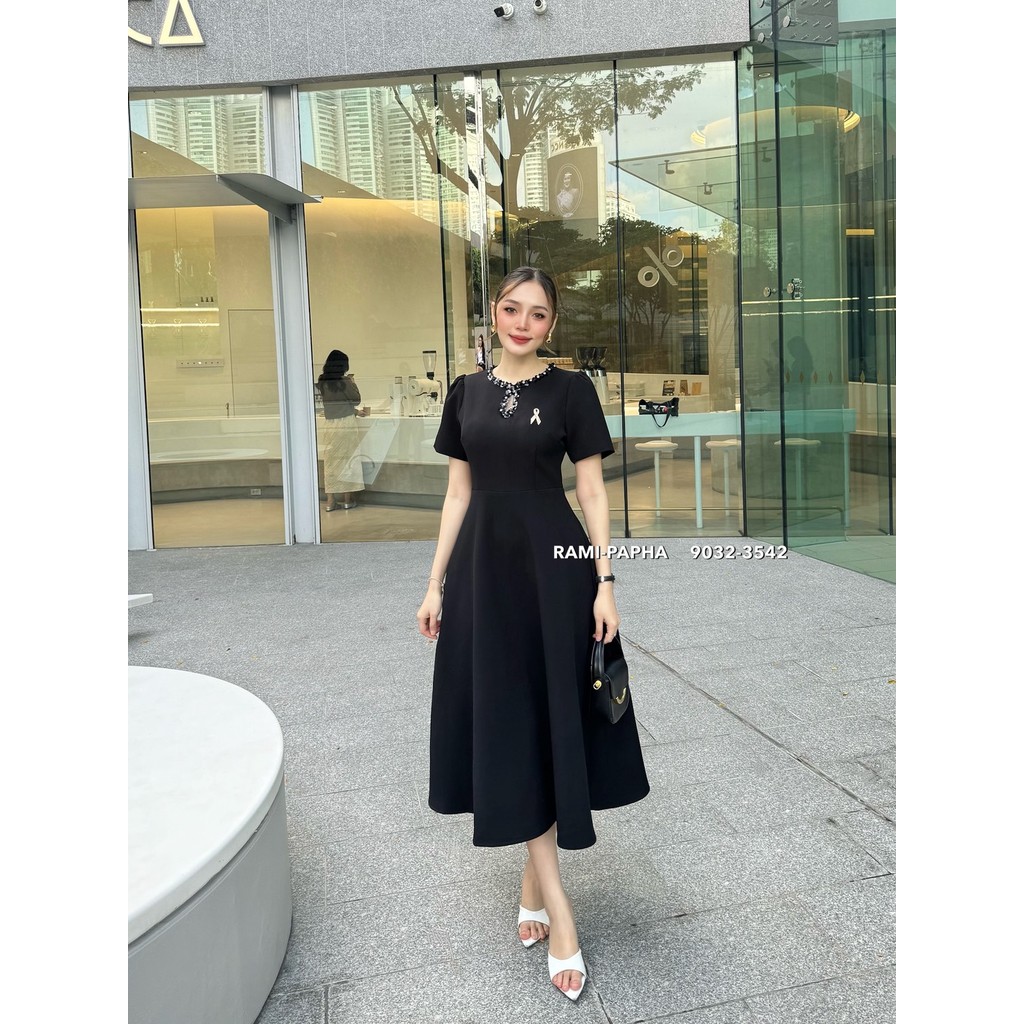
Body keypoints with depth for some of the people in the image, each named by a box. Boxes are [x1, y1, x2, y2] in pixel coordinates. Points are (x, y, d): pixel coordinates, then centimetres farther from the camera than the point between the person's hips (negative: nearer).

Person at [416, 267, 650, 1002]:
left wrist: (605, 583, -10)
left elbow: (592, 491, -3)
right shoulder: (467, 391, 9)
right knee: (504, 724, 2)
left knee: (547, 721, 4)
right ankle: (558, 907, 13)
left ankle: (535, 880, 24)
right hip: (484, 565, 3)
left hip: (551, 563, -3)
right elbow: (459, 492, 10)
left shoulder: (571, 389, -2)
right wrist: (436, 583, 7)